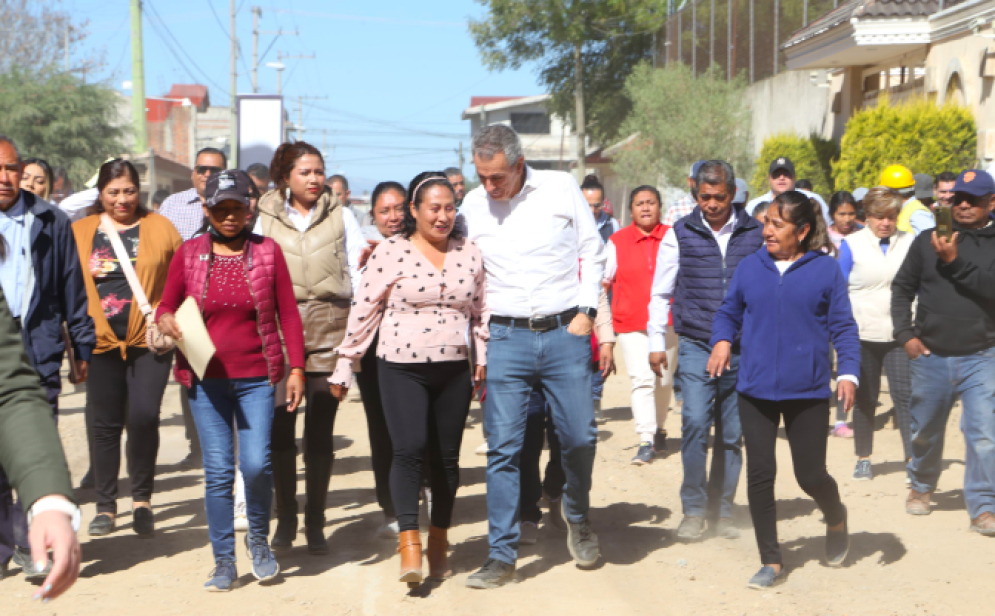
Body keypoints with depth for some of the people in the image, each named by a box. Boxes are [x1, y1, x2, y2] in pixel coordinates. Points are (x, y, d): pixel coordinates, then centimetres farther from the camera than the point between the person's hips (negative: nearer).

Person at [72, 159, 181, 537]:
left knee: (144, 415, -11)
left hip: (149, 339, -2)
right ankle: (106, 506, 16)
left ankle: (142, 498, 8)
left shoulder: (159, 227, 5)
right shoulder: (79, 232, 10)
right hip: (101, 340, 2)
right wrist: (86, 273, -4)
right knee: (103, 423, 4)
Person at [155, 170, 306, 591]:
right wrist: (165, 320, -15)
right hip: (206, 380, 1)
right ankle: (224, 561, 13)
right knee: (217, 471, 0)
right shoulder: (189, 254, 4)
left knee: (256, 464, -10)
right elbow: (166, 306, 9)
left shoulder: (267, 251, 3)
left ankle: (259, 539, 18)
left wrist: (296, 368, -2)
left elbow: (288, 314, 4)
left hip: (256, 377, -1)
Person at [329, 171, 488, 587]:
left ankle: (439, 540, 22)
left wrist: (484, 358, 10)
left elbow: (481, 311, 16)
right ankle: (409, 541, -15)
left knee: (447, 457, 7)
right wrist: (344, 365, 0)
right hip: (401, 369, -3)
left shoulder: (469, 254, 8)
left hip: (454, 371, 3)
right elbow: (364, 312, 0)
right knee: (409, 449, -17)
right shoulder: (389, 252, -2)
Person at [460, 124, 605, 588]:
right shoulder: (472, 205, 4)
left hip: (565, 334, -1)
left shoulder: (561, 189, 0)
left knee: (579, 436, 1)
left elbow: (592, 251, 8)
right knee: (503, 447, -3)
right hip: (506, 338, 1)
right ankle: (502, 555, 5)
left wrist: (586, 310, 0)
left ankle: (577, 513, 32)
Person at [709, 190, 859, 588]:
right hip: (756, 389, 2)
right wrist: (722, 339, -6)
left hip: (808, 391, -2)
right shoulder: (749, 268, 4)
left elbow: (843, 328, 0)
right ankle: (771, 561, 15)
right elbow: (729, 312, 14)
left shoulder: (826, 270, -2)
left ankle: (836, 518, 40)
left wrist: (848, 372, -12)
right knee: (759, 474, 2)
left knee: (810, 475, 4)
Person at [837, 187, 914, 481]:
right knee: (864, 399, 9)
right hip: (862, 335, 0)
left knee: (905, 395, -8)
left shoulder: (909, 243, 4)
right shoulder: (852, 245, 1)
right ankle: (863, 458, 20)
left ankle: (913, 459, -4)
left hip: (899, 335, 0)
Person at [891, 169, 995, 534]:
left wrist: (956, 263, -21)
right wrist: (905, 334, 2)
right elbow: (902, 288, 11)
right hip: (930, 357, 3)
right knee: (925, 432, 17)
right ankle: (921, 487, 40)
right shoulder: (928, 240, 5)